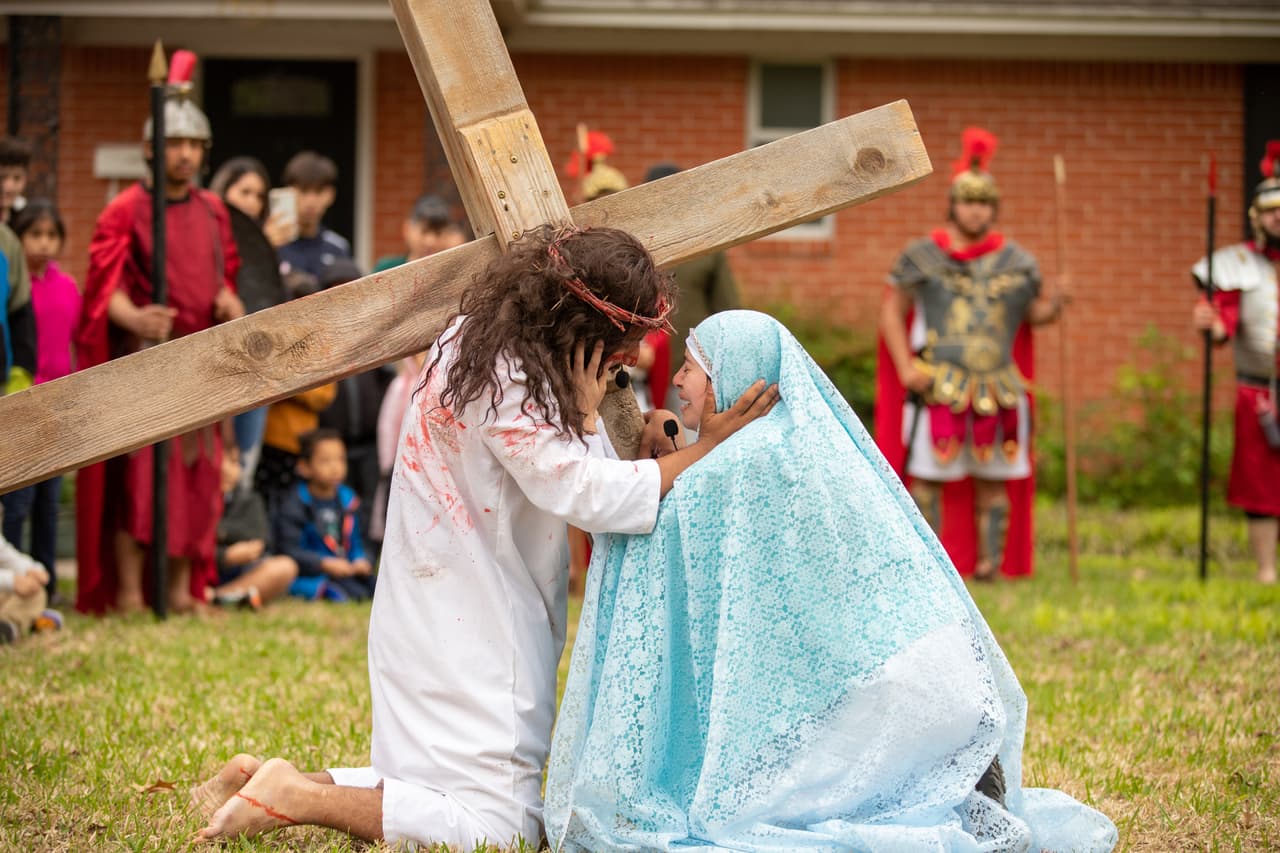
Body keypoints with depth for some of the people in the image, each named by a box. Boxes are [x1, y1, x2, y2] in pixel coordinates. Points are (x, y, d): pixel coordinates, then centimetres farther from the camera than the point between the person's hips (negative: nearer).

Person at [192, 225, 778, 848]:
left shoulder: (485, 340, 8)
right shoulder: (505, 379, -23)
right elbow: (586, 493, -26)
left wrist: (581, 412, -6)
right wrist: (705, 450, -21)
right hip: (466, 626, -11)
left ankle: (260, 778, 14)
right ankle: (294, 797, -9)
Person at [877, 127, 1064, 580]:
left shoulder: (1016, 262, 10)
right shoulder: (922, 256, 3)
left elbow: (1031, 312, 18)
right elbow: (892, 312, 5)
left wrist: (1054, 306, -5)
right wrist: (905, 367, -6)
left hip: (996, 389, 2)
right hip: (938, 388, -2)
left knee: (992, 479, 5)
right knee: (926, 475, -3)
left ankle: (991, 560, 10)